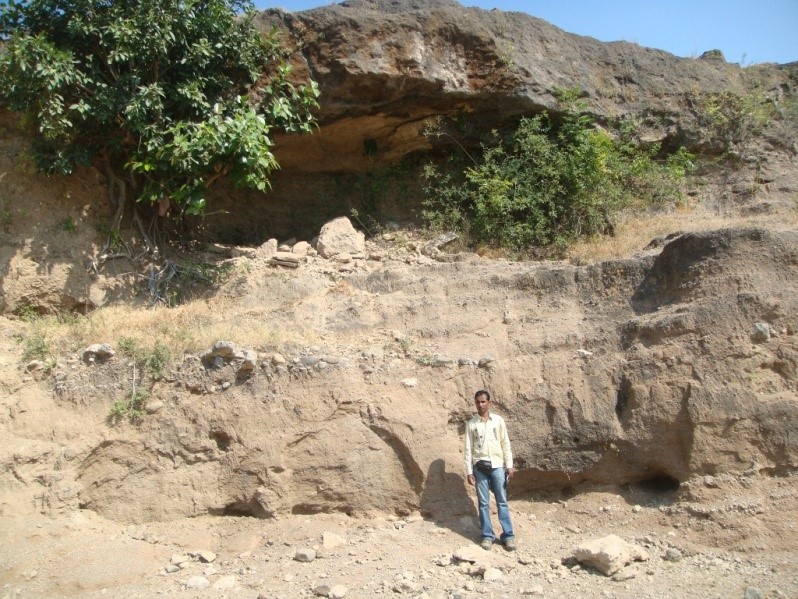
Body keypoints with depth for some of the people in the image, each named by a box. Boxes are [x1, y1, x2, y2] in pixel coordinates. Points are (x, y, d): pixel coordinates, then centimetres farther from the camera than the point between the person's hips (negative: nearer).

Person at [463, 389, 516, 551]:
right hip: (480, 467, 0)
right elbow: (468, 449, 3)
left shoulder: (498, 420, 4)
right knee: (483, 503, 4)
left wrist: (509, 465, -2)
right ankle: (487, 536, 10)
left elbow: (506, 444, 5)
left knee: (502, 501, 2)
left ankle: (508, 535, 8)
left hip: (497, 465, 0)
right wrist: (469, 471, -3)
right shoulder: (471, 424, 3)